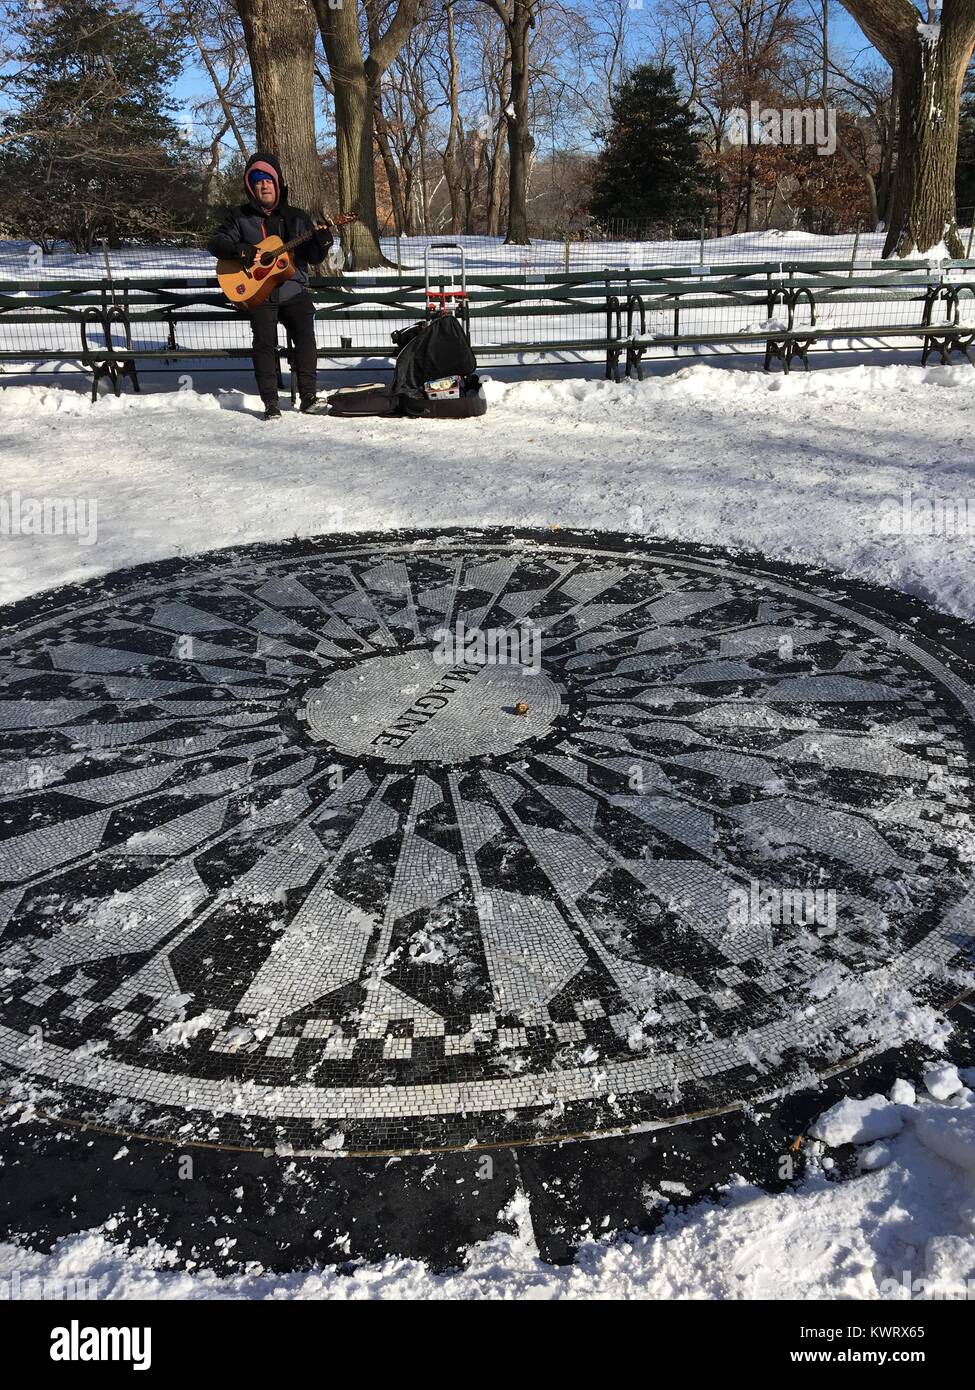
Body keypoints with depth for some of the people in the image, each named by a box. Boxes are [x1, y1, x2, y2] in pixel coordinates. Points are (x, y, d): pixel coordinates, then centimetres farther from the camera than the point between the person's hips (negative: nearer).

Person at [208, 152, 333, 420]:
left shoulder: (296, 217, 15)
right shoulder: (241, 217, 12)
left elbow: (314, 258, 11)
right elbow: (215, 243, 5)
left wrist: (322, 242, -11)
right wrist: (241, 251, -13)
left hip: (293, 289, 1)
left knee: (305, 333, -19)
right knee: (265, 341, -18)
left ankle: (309, 397, -11)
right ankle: (270, 404, -13)